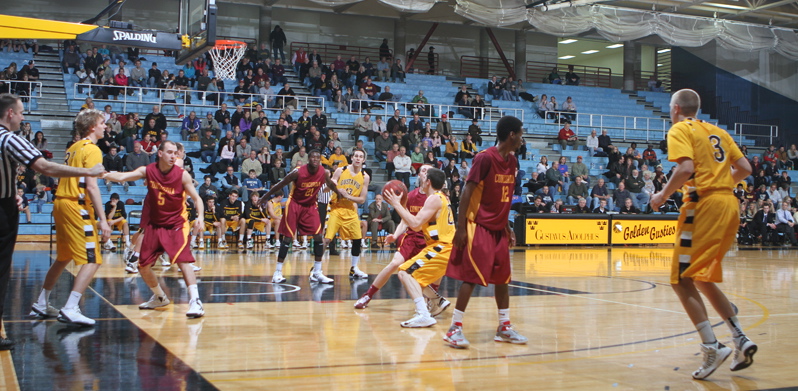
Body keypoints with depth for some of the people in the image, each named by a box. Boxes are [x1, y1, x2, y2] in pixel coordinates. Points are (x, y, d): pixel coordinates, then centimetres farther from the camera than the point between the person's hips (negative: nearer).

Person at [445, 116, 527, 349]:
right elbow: (467, 192, -15)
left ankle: (504, 327, 21)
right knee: (472, 277, -7)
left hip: (499, 229, 8)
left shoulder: (512, 161, 9)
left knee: (502, 277, 11)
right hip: (479, 227, -8)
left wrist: (507, 227, 17)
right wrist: (460, 227, -18)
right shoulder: (485, 158, -15)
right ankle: (455, 328, 1)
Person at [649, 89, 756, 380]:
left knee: (682, 280, -5)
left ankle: (712, 347, -16)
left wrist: (662, 196, -5)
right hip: (729, 203, 8)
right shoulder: (718, 132, 21)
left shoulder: (680, 130, -1)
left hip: (703, 204, -8)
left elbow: (686, 168, -17)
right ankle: (740, 340, 10)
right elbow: (744, 169, 17)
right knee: (703, 279, 18)